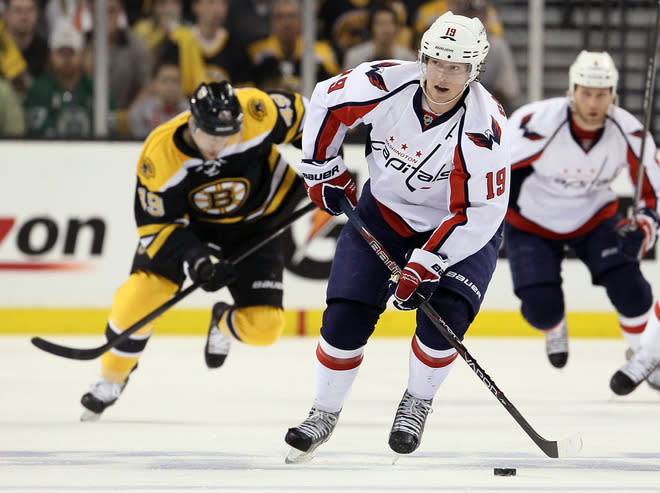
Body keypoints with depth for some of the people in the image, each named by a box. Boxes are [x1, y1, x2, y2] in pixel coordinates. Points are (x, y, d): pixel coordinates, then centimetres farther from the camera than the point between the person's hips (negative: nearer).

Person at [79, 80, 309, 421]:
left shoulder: (257, 112, -31)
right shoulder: (160, 155, -30)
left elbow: (296, 112, -7)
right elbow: (157, 225, -21)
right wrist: (196, 262, -34)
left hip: (254, 225, 1)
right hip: (188, 223, -1)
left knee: (264, 327, -11)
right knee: (137, 300, -19)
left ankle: (224, 323, 28)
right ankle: (111, 379, 8)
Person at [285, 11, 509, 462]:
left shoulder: (483, 128, -30)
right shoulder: (385, 84, -23)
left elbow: (479, 214, -27)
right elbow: (326, 103, -3)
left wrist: (425, 266, -31)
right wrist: (323, 171, -1)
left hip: (460, 226, -2)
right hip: (385, 210, 2)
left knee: (444, 316, -21)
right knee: (346, 316, -7)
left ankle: (417, 404, 6)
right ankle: (325, 412, 14)